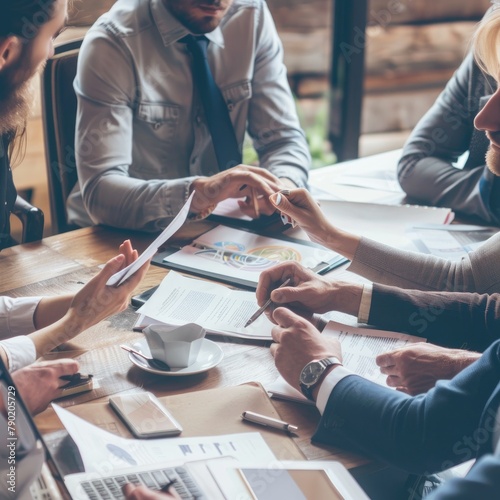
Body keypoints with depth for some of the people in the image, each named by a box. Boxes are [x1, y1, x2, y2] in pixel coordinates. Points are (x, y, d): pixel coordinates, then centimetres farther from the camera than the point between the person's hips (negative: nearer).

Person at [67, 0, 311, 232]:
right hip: (120, 238, -3)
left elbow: (284, 139, -4)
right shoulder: (113, 42, -19)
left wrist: (283, 188, -26)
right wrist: (198, 192, -41)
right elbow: (99, 191, -25)